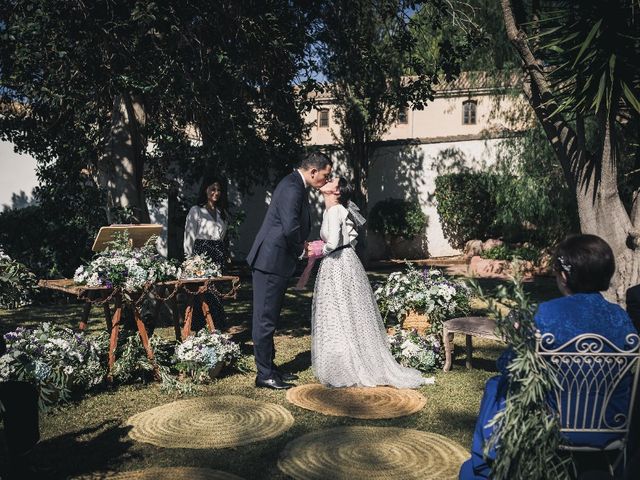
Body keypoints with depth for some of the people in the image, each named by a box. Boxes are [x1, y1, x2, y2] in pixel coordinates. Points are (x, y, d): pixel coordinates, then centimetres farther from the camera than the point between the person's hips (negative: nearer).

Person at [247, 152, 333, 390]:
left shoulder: (296, 185, 15)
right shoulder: (293, 189, -18)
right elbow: (290, 227, -27)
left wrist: (302, 245, 7)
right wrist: (301, 250, -10)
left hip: (274, 262, 11)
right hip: (271, 262, -11)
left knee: (270, 318, 17)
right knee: (265, 319, -2)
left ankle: (269, 367, 28)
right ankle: (264, 375, 7)